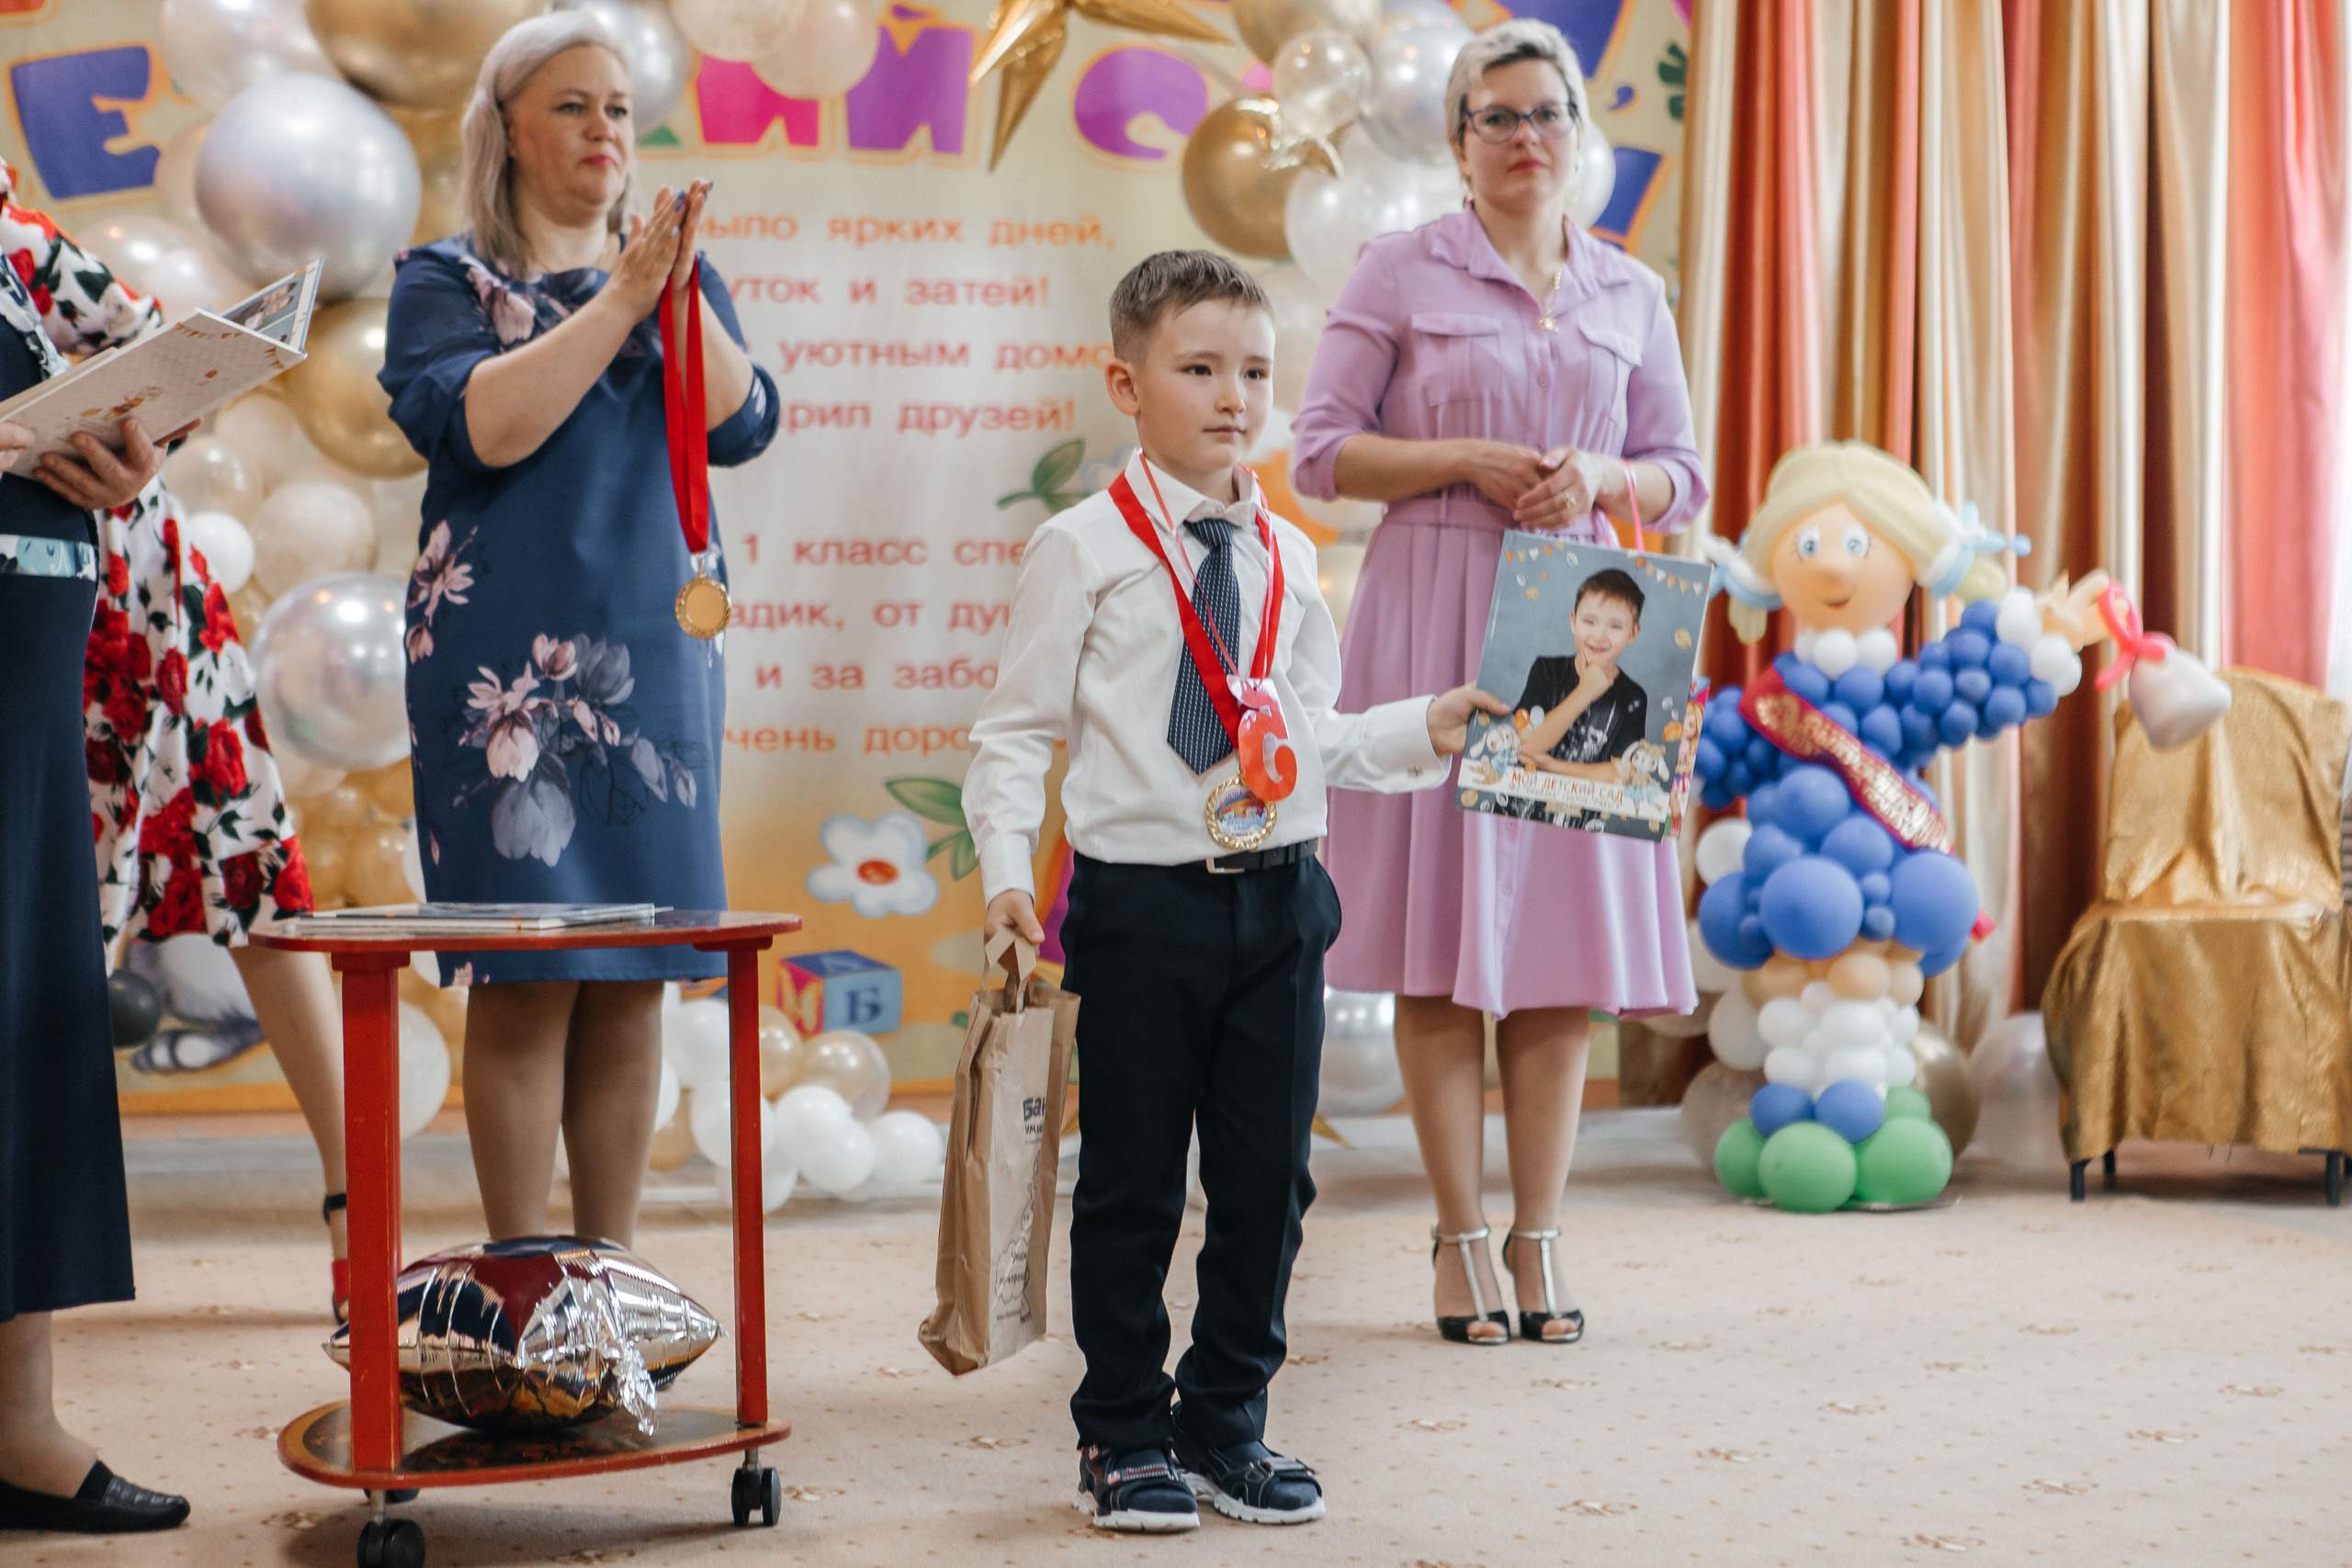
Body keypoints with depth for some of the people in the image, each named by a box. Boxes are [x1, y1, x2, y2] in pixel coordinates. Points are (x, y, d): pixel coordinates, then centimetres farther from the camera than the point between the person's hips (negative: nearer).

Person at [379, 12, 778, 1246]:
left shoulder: (680, 283, 15)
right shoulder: (446, 282, 4)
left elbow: (740, 426, 0)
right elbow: (481, 426, -14)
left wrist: (678, 293, -14)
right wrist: (619, 300, -15)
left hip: (656, 651, 4)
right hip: (506, 662, -4)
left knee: (632, 983, 3)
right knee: (525, 979, -7)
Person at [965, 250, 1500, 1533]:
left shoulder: (1287, 559, 11)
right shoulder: (1083, 550, -5)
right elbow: (1017, 730, -4)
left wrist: (1427, 729, 5)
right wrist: (1007, 867, -15)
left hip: (1279, 897, 5)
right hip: (1142, 904, -5)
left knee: (1267, 1175, 9)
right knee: (1133, 1183, 4)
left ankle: (1228, 1425, 24)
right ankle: (1123, 1436, 18)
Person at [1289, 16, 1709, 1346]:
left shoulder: (1631, 294, 14)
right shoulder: (1402, 273, 4)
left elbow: (1682, 476, 15)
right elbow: (1322, 452, 0)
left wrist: (1600, 476, -6)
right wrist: (1463, 461, -12)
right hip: (1435, 614, -3)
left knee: (1565, 930, 1)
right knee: (1443, 938, -4)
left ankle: (1540, 1236, 9)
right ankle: (1463, 1239, 4)